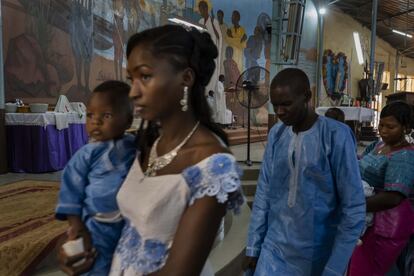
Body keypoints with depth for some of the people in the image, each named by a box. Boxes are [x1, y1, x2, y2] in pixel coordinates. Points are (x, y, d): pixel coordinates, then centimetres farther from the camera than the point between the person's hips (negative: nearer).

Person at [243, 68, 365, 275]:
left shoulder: (336, 136, -15)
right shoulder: (276, 134, -2)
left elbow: (354, 209, -13)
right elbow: (264, 192, 3)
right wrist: (253, 246, 4)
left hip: (316, 254, -3)